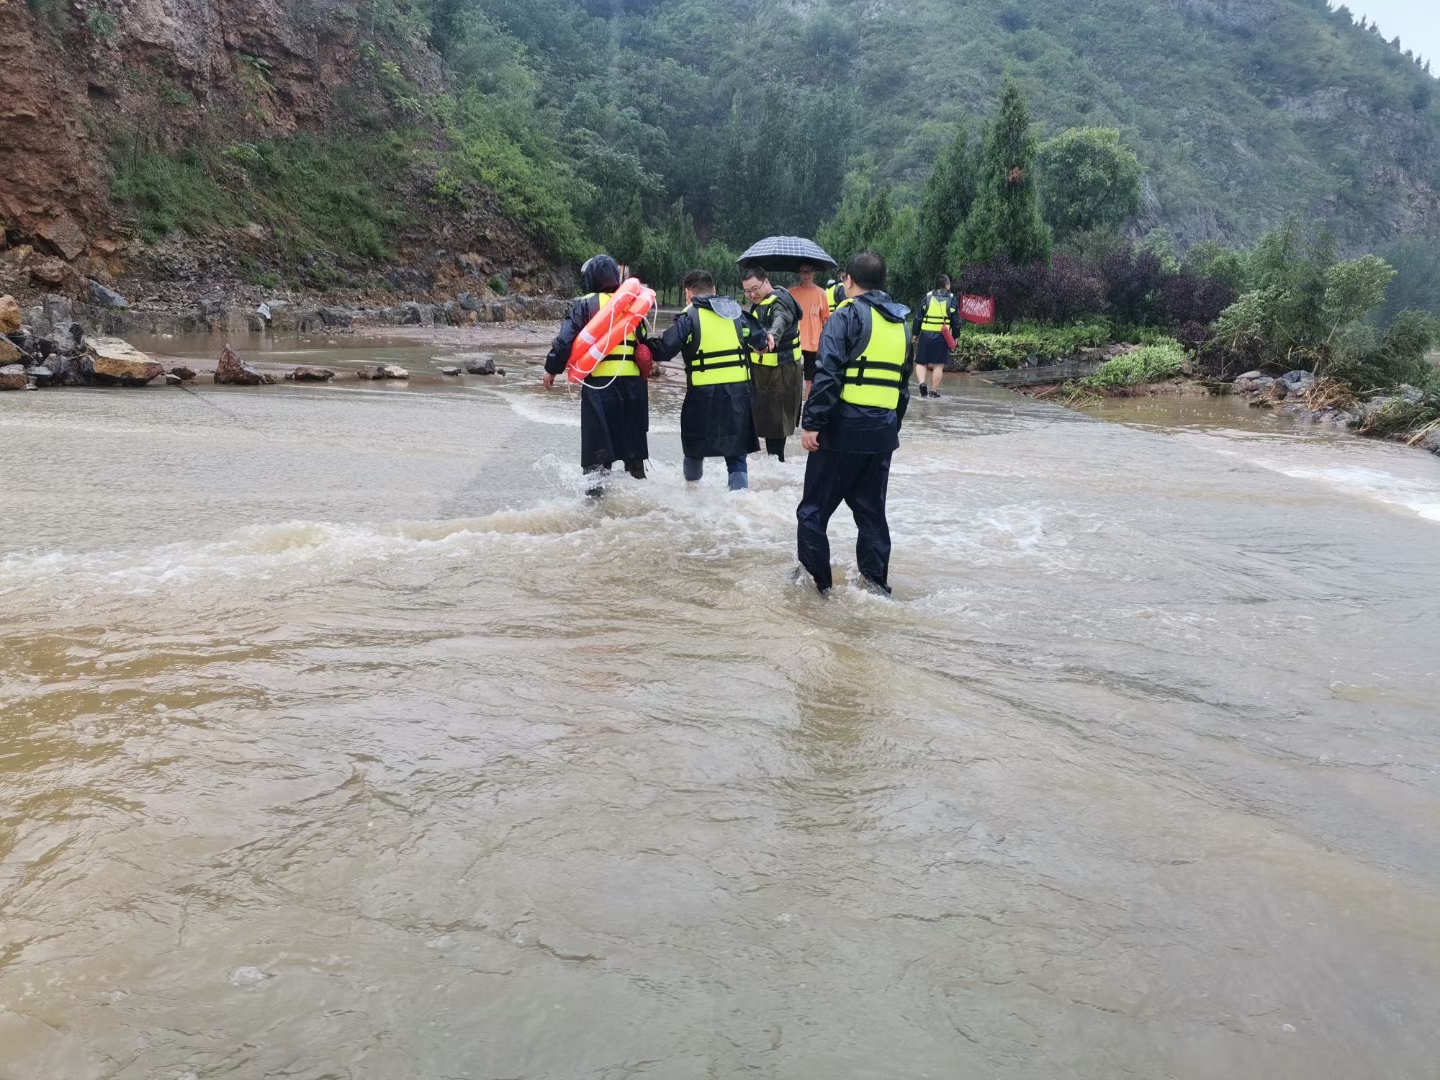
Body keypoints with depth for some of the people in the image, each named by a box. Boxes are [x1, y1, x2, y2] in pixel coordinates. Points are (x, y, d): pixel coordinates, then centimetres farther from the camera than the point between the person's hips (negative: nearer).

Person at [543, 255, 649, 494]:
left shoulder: (586, 304, -1)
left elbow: (565, 339, -6)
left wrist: (552, 369, 1)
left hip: (599, 381, -4)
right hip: (632, 381, 4)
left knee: (598, 444, -1)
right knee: (633, 440, 19)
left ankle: (597, 489, -7)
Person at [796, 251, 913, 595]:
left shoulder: (849, 315, -7)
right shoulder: (900, 323, 15)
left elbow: (828, 374, -17)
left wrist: (812, 423, -16)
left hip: (844, 428, -6)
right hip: (882, 432, 7)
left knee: (815, 508, 5)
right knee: (871, 509, 16)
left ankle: (815, 580, 8)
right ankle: (876, 581, 17)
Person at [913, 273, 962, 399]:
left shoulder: (928, 297, 4)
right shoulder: (951, 299, 1)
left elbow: (918, 318, 4)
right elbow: (956, 321, 2)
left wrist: (916, 334, 11)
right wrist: (955, 336, 11)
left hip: (926, 335, 1)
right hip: (943, 336, -1)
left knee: (921, 362, 8)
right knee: (938, 365, 4)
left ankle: (922, 382, -14)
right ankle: (934, 391, 5)